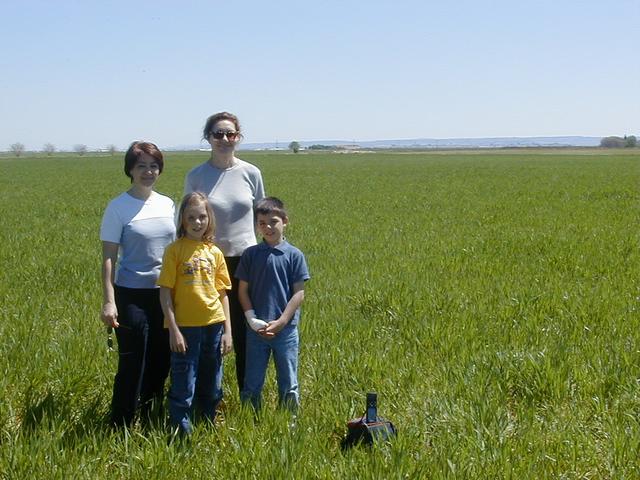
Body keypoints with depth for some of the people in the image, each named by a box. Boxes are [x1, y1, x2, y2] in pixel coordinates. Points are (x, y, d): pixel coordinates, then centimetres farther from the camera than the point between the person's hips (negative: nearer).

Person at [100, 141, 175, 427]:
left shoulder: (167, 205, 6)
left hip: (165, 293, 5)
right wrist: (109, 302, -14)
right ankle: (121, 426, 11)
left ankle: (152, 419, 29)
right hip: (132, 295, -5)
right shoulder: (118, 207, -7)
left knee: (161, 361, 12)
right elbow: (109, 258, -8)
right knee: (132, 363, -3)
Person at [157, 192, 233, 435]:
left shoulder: (215, 252, 7)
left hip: (213, 326, 4)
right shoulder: (175, 250, -5)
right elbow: (165, 292, -6)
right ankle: (182, 432, 12)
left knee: (211, 387, 15)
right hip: (185, 327, -4)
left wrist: (227, 330, 6)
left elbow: (222, 294, 10)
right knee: (183, 388, 1)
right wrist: (173, 330, -11)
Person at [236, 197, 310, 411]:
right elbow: (243, 290, 3)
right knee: (252, 385, 8)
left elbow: (299, 293, -4)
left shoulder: (294, 255, -2)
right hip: (256, 329, 1)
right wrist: (252, 319, -8)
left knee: (288, 385, 7)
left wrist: (281, 322, -11)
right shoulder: (250, 254, 2)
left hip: (286, 329, -1)